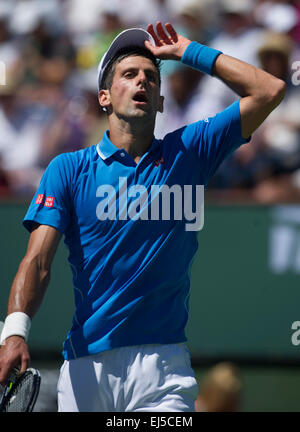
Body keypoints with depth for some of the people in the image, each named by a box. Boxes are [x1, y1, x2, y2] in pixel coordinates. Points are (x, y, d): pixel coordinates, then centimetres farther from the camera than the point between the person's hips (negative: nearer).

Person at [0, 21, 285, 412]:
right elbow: (38, 260, -5)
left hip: (161, 363, 0)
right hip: (86, 363, 0)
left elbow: (269, 91, 5)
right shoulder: (68, 169, 6)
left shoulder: (186, 153, 10)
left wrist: (189, 52, 9)